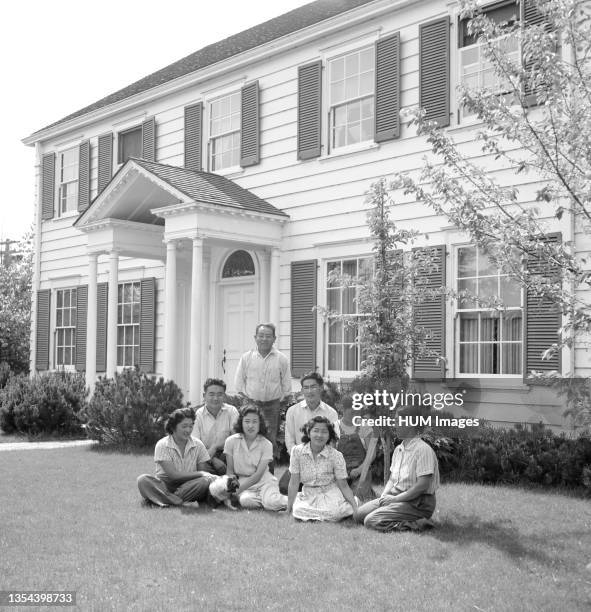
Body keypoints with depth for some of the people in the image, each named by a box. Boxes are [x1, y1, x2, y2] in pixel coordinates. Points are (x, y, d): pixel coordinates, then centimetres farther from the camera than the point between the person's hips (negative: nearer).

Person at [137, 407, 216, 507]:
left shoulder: (198, 445, 2)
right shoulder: (162, 445, -7)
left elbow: (203, 472, 3)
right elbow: (172, 475, -14)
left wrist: (205, 475, -20)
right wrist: (200, 474, -17)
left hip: (189, 487, 1)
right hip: (165, 485, -1)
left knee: (205, 481, -28)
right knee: (143, 480, -29)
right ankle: (183, 503, -40)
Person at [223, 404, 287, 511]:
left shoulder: (266, 444, -4)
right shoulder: (231, 441, 0)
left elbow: (258, 474, -8)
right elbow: (230, 471, 6)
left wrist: (238, 490, -16)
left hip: (264, 480, -1)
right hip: (243, 481, 1)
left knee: (271, 503, -32)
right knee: (245, 500, -34)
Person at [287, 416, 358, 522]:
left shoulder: (336, 456, -11)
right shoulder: (297, 451, -9)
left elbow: (343, 486, -7)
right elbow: (294, 482, -3)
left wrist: (355, 508, -16)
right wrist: (289, 508, -3)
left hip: (330, 493, -2)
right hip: (309, 495, 2)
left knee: (335, 512, -32)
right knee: (298, 511, -27)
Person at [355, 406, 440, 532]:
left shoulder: (423, 449, -14)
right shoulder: (398, 449, 14)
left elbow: (423, 486, -21)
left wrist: (395, 498, -17)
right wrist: (384, 495, -2)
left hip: (418, 502, -9)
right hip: (396, 497, 9)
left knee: (371, 521, -21)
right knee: (360, 514, -2)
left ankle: (416, 524, -11)